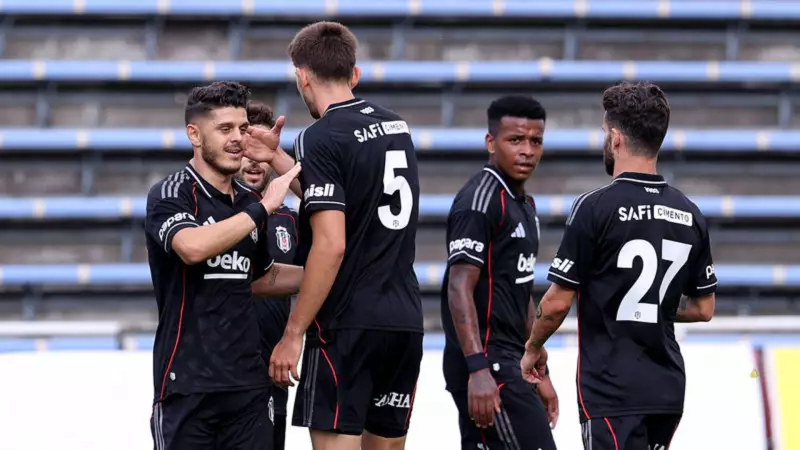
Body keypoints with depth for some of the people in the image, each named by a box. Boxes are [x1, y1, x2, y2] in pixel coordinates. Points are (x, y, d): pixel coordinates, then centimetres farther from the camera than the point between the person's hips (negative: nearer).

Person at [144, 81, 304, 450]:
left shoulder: (250, 202, 13)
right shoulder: (169, 195, -7)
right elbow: (193, 247, -28)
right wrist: (263, 208, -23)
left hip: (248, 382, 6)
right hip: (188, 383, -6)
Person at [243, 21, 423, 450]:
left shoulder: (321, 138, -11)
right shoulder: (395, 126, 13)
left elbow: (331, 245, -18)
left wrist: (293, 334, -14)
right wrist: (276, 158, 28)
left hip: (347, 323, -8)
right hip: (405, 319, 8)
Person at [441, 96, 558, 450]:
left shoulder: (524, 204, 18)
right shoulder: (479, 201, -12)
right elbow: (460, 288, -19)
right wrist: (478, 370, -27)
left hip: (508, 363, 9)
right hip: (487, 364, -9)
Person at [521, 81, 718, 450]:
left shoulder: (595, 208, -12)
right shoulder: (689, 215, 6)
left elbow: (557, 303, -9)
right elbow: (703, 308, 13)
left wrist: (533, 349, 9)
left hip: (611, 390, -6)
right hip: (667, 389, 6)